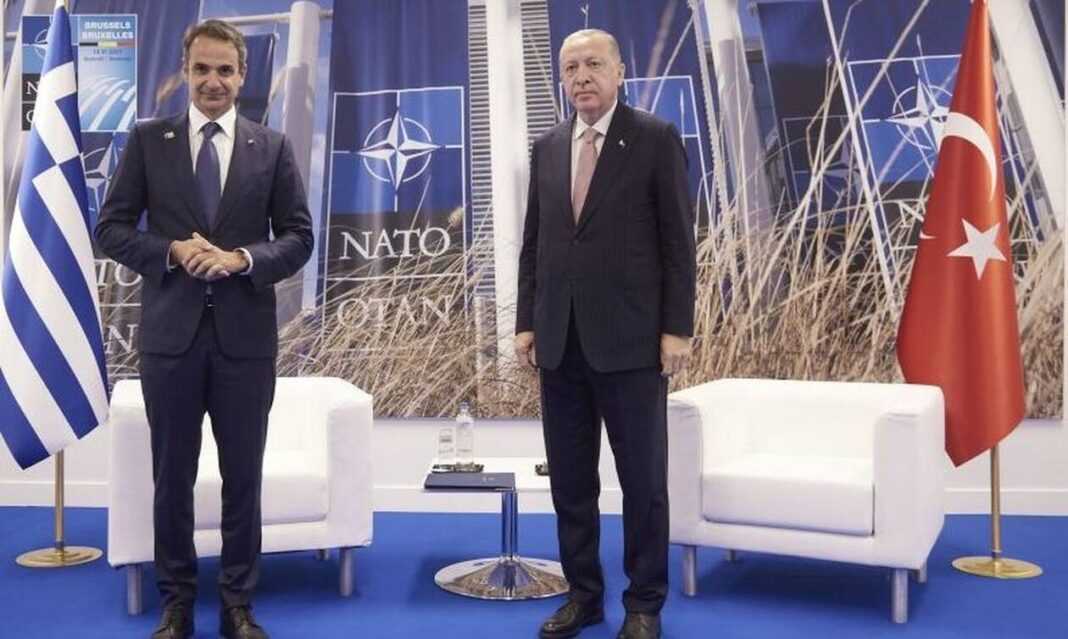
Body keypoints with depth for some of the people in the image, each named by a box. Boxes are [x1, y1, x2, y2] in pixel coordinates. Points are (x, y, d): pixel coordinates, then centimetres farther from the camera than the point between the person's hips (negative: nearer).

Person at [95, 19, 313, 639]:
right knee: (173, 477, 10)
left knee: (243, 477, 8)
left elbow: (299, 236, 2)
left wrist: (242, 257, -15)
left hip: (246, 333, 0)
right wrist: (170, 251, -14)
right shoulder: (148, 139, 5)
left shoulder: (273, 147, 4)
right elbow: (112, 227, 3)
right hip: (171, 331, 0)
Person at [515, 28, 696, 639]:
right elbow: (534, 242, 13)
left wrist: (677, 328, -10)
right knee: (570, 478, 11)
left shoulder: (656, 138, -2)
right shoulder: (548, 148, 12)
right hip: (560, 341, 5)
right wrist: (527, 322, 8)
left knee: (643, 479, 5)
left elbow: (678, 240, -5)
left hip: (630, 339, -4)